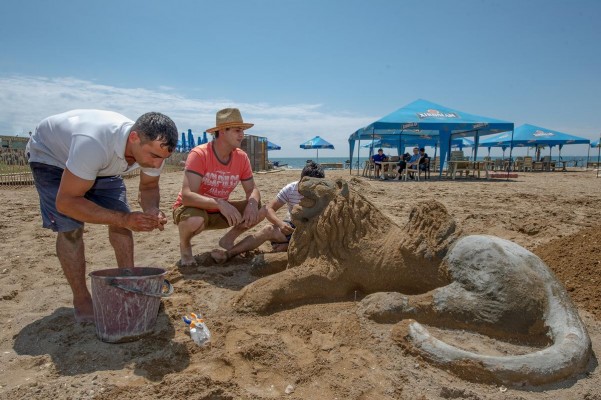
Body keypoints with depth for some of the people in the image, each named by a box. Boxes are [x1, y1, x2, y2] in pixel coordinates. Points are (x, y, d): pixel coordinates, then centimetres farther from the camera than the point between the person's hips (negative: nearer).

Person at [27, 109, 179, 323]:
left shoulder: (153, 148, -27)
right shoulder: (93, 143, -47)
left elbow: (149, 186, -8)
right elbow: (66, 201, -38)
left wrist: (152, 211, -30)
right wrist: (124, 219, -44)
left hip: (101, 162, 5)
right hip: (50, 154, -5)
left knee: (121, 221, -6)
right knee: (70, 227, -18)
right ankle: (81, 300, 0)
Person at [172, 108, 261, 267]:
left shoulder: (241, 157, -8)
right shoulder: (199, 154, -25)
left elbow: (252, 189, -3)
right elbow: (187, 196, -34)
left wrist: (252, 203, -28)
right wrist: (219, 203, -48)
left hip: (219, 213, 5)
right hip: (192, 209, -5)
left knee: (259, 209, -13)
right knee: (195, 220, -40)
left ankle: (228, 239, 12)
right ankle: (185, 246, -2)